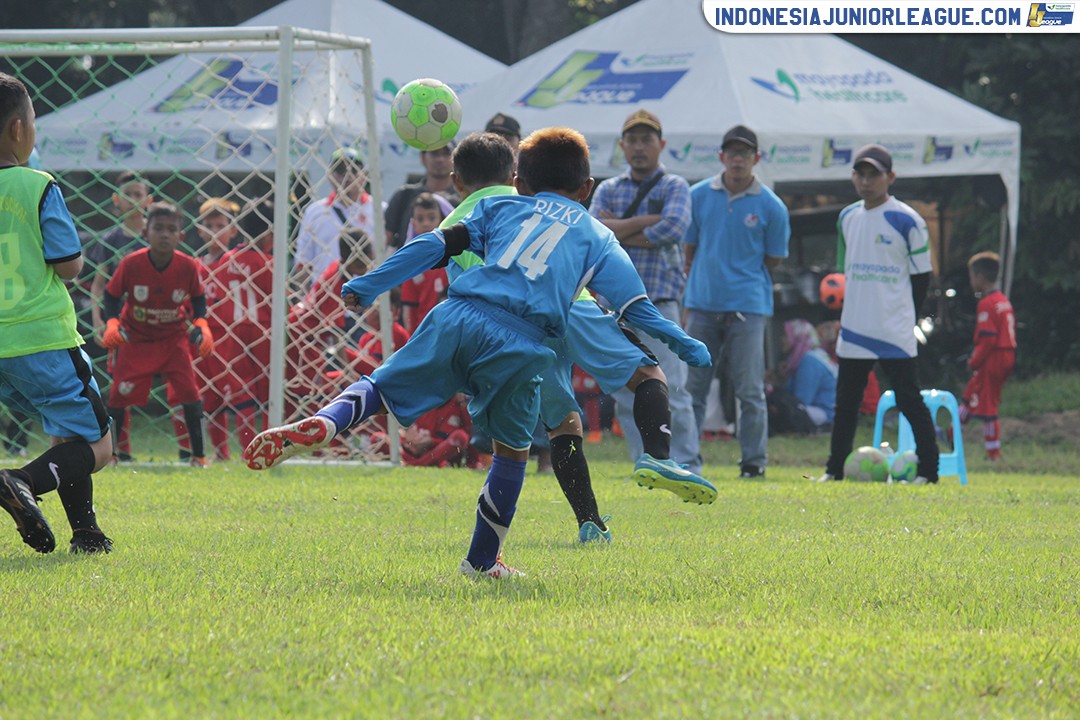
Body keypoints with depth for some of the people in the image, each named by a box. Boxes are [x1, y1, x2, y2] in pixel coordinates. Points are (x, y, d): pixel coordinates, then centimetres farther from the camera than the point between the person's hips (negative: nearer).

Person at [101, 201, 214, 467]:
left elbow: (198, 298, 3)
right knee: (120, 395, -3)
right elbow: (112, 295, -5)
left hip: (173, 338, 1)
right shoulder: (131, 264, -19)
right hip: (135, 339, -1)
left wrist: (201, 325, -13)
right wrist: (112, 324, -20)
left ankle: (198, 455, 2)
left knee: (189, 392, -9)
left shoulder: (188, 267, -15)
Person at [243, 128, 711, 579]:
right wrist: (681, 343, 24)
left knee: (383, 389, 8)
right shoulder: (597, 237, 24)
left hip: (459, 317, 1)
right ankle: (482, 561, 20)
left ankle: (321, 425, -24)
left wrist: (370, 285, 17)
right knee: (512, 449, 17)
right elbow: (633, 302, 15)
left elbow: (437, 245, 17)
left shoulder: (502, 207, 26)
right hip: (520, 345, -1)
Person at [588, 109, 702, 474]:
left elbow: (673, 229, -15)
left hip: (659, 302, -4)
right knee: (626, 395, 4)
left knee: (669, 390, -9)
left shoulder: (674, 187, 5)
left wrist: (617, 233, -8)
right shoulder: (608, 189, 15)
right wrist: (648, 221, -9)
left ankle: (687, 467, -5)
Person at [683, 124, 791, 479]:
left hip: (747, 306, -3)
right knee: (691, 386, 5)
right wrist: (691, 292, 10)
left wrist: (741, 277, 3)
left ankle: (754, 461, 5)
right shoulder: (699, 196, 6)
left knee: (750, 390, -2)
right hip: (702, 304, 3)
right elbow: (689, 248, 13)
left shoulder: (771, 206, -1)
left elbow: (773, 260, 6)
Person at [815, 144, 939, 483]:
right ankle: (835, 468, 17)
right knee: (846, 401, 10)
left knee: (908, 399, -4)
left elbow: (921, 275, -3)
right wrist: (848, 312, 15)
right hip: (854, 331, 6)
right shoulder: (847, 217, 11)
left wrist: (904, 319, -3)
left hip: (894, 334, -6)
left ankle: (928, 469, 0)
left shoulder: (907, 220, -7)